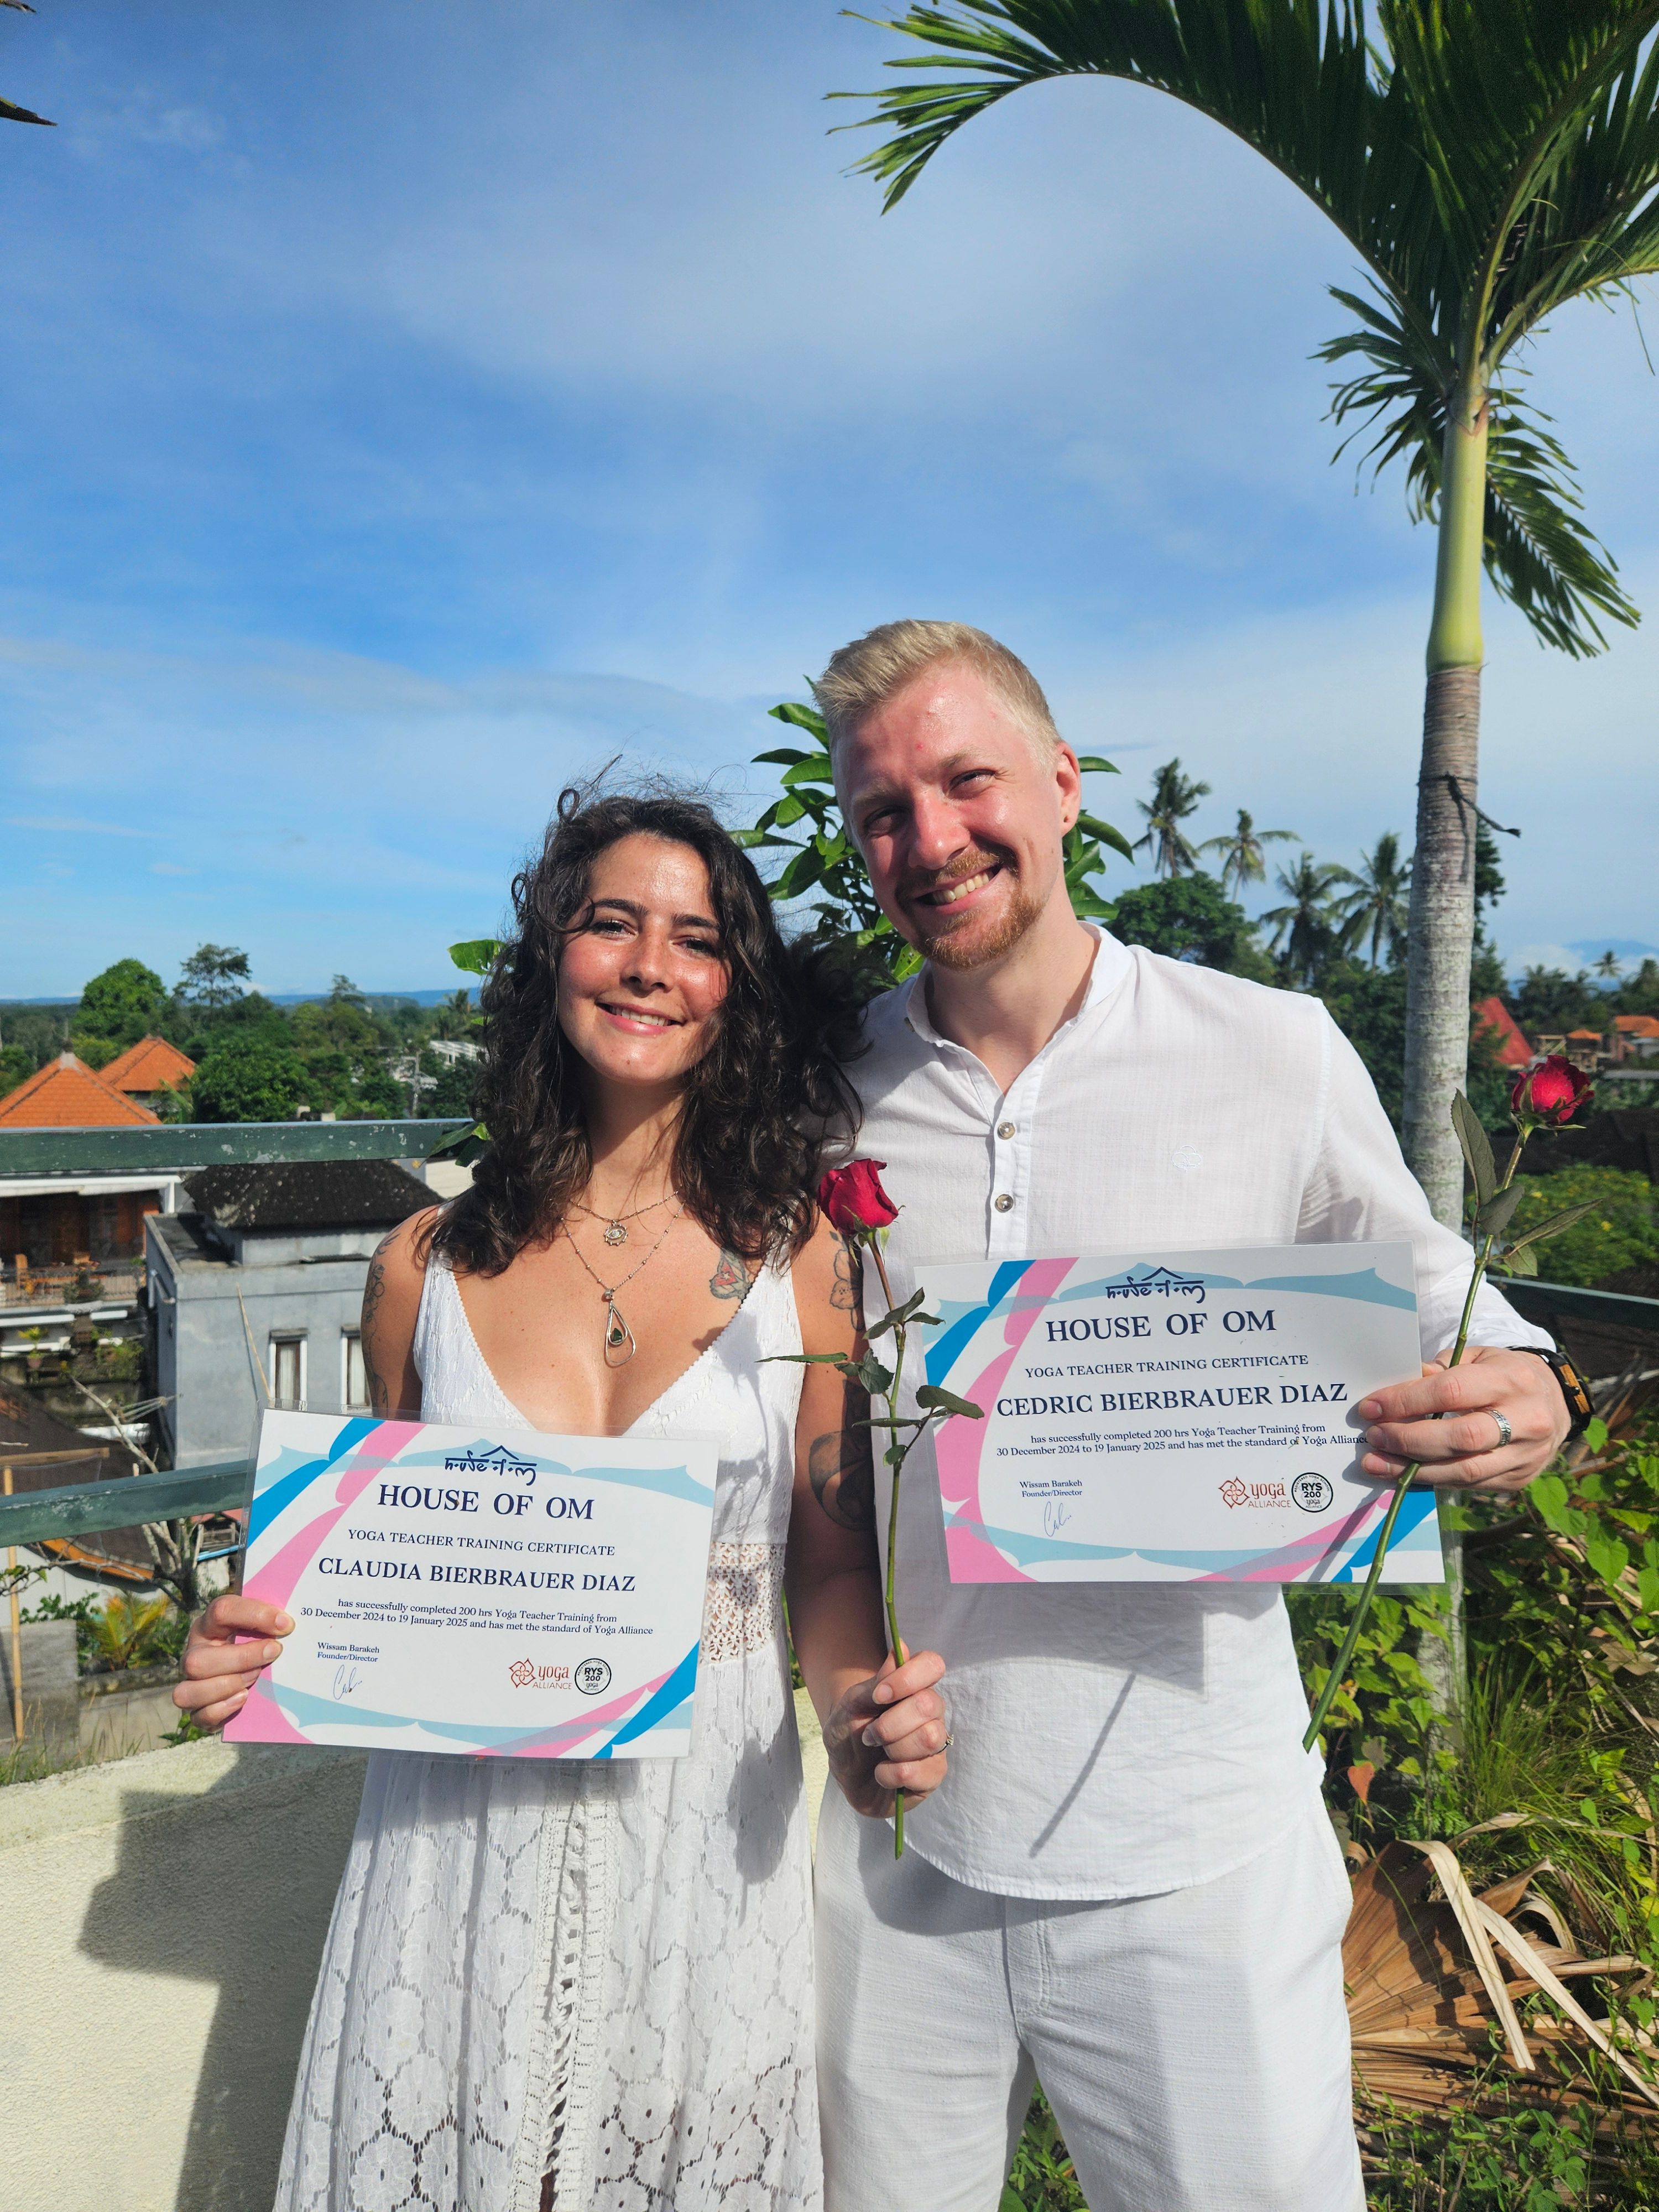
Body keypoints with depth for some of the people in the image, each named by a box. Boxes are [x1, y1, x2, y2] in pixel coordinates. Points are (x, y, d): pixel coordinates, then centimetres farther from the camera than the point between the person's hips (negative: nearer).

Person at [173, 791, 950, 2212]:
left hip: (711, 1826, 0)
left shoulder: (802, 1254, -5)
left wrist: (862, 1703, -17)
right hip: (460, 1830, 1)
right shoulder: (428, 1266, -1)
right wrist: (275, 1647, -8)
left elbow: (828, 1551, 0)